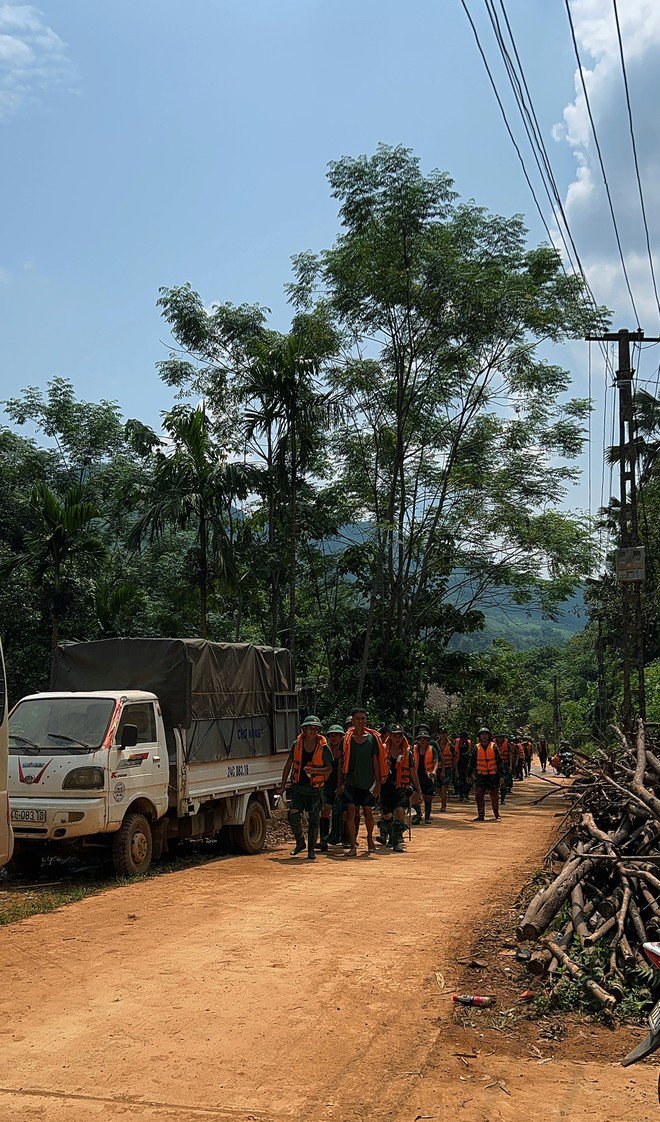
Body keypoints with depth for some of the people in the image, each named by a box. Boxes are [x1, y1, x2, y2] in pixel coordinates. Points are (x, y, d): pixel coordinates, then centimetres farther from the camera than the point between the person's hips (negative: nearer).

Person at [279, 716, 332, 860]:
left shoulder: (323, 747, -5)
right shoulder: (297, 745, 1)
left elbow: (329, 768, -2)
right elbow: (288, 765, 9)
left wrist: (314, 770, -19)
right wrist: (283, 786, 8)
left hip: (315, 789, -1)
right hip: (298, 787, 2)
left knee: (313, 820, 3)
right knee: (293, 815, -9)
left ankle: (311, 850, 17)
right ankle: (300, 842, 15)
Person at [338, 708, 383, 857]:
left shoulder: (372, 738, 3)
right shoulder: (347, 739, 2)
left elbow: (375, 762, 5)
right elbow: (342, 762, 5)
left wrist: (378, 783, 2)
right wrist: (340, 783, 1)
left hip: (368, 782, 1)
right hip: (350, 782, -1)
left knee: (368, 812, 8)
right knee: (351, 812, -7)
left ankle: (370, 838, 34)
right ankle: (352, 846, -2)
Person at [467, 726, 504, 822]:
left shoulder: (493, 747, -1)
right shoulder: (476, 748, 4)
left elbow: (499, 762, 0)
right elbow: (472, 763, 10)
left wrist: (501, 775, -4)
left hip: (493, 776, -1)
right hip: (480, 776, 1)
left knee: (494, 796, 7)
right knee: (479, 796, -6)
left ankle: (496, 814, 26)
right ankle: (481, 815, 1)